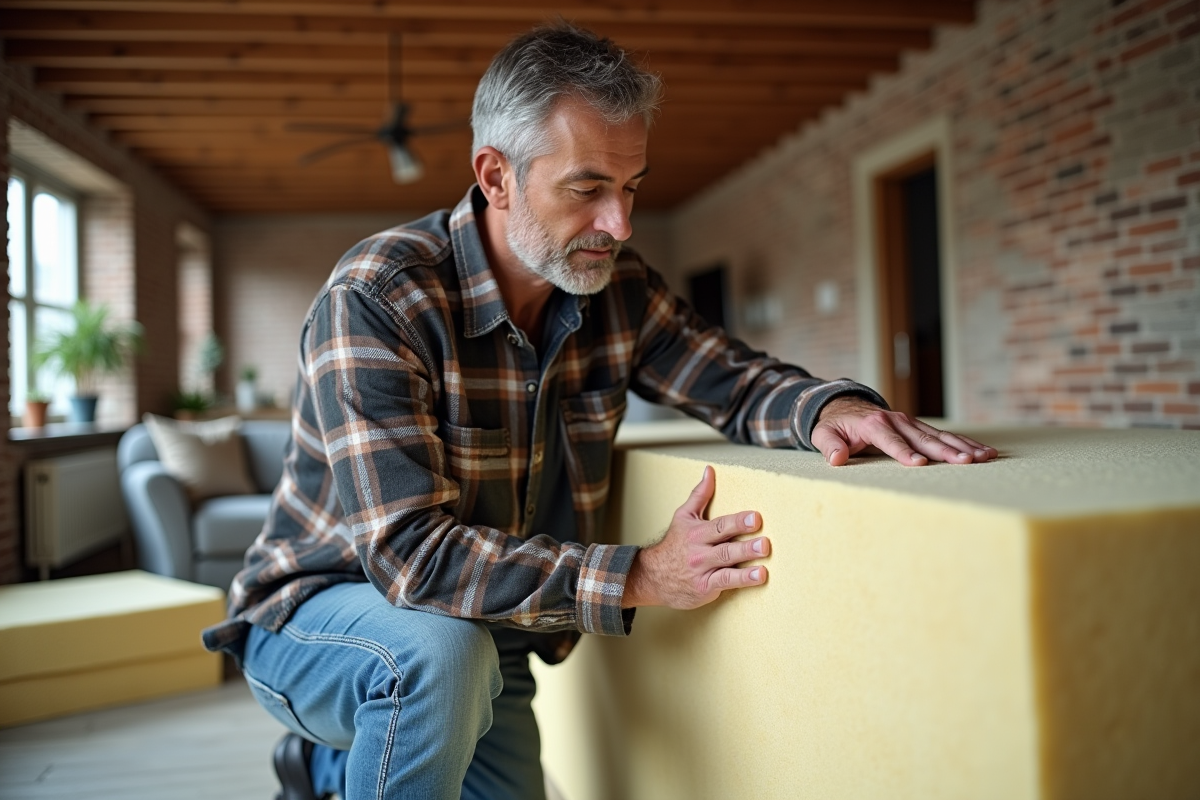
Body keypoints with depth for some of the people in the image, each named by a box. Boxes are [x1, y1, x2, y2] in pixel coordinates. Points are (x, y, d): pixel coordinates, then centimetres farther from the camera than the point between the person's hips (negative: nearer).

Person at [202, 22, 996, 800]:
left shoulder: (617, 286, -9)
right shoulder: (375, 298, -28)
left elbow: (737, 378, -2)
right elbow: (410, 551, -34)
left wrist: (826, 405, -27)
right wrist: (641, 577, -39)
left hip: (489, 648, 6)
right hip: (321, 620, -6)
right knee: (441, 647, -37)